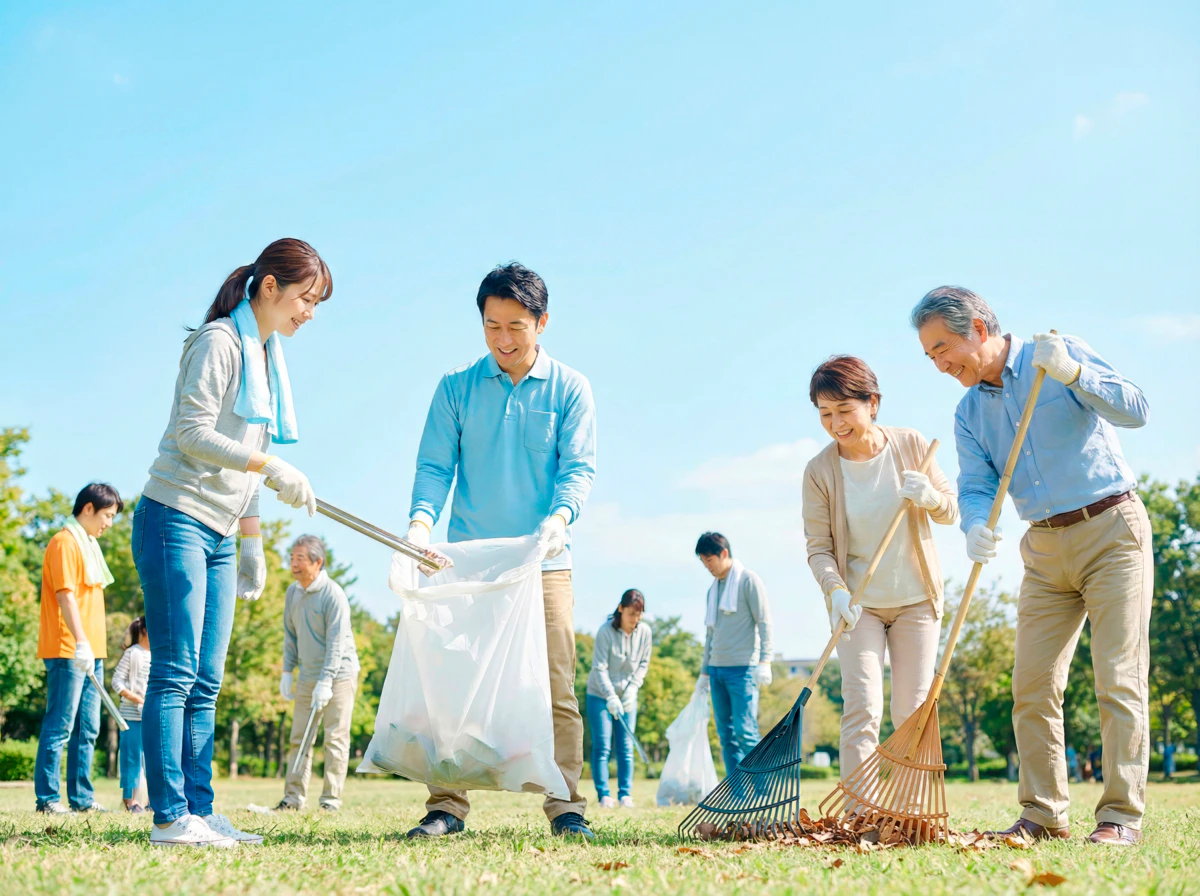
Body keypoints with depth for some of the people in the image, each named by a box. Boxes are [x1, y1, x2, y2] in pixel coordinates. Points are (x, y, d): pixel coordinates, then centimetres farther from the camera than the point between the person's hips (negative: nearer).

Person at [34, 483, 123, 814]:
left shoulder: (88, 545, 20)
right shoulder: (65, 542, -9)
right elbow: (65, 595, -18)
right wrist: (80, 642, -26)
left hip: (91, 651, 10)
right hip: (67, 651, -10)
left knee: (87, 728, 10)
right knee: (60, 727, -8)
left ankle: (81, 797, 14)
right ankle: (47, 798, -4)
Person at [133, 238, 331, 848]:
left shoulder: (268, 356, 18)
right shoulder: (219, 341, -7)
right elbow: (194, 433, -16)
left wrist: (251, 541, 19)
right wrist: (274, 468, -20)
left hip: (218, 537, 8)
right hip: (176, 522, -8)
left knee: (206, 681, 5)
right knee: (175, 674, -9)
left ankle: (198, 811, 6)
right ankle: (170, 816, -8)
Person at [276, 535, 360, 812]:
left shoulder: (333, 595, -15)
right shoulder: (292, 592, 6)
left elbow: (337, 642, -19)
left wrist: (325, 682, -22)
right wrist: (287, 672, 9)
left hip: (338, 675, -7)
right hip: (307, 676, 7)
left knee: (335, 738, -4)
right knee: (299, 737, 4)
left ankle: (331, 800, -1)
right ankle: (293, 797, 7)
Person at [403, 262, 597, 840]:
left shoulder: (569, 389, 6)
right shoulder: (456, 388, 9)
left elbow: (579, 466, -2)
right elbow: (435, 464, 4)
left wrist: (559, 517, -22)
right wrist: (421, 520, -15)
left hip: (543, 562, -1)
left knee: (555, 690, -3)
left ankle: (565, 807, 3)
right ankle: (447, 807, 4)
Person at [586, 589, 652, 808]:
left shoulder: (644, 632, -6)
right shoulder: (605, 631, -18)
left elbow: (643, 664, 4)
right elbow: (599, 668, -17)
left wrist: (632, 688, -10)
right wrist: (610, 697, -25)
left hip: (627, 696, 3)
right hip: (600, 695, -3)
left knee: (626, 747, 1)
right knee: (601, 746, -5)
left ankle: (625, 794, 4)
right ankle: (604, 795, -2)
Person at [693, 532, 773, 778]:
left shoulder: (748, 580, -2)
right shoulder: (713, 589, 18)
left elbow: (764, 622, -7)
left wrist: (764, 661, -16)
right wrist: (704, 672, 21)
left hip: (742, 668, -7)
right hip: (717, 668, 7)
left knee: (745, 730, -13)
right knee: (725, 733, 4)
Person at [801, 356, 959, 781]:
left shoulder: (911, 445, -7)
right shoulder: (819, 471, -11)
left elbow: (951, 511, 2)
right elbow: (818, 547, -7)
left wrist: (930, 497, -21)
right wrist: (836, 591, -25)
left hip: (915, 599, 2)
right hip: (858, 603, -1)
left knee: (913, 712, 3)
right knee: (862, 706, -11)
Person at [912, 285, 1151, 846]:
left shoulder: (1062, 355, -5)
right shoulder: (969, 414, 9)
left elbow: (1135, 410, -14)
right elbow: (976, 486, -1)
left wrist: (1072, 374, -28)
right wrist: (977, 525, -23)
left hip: (1112, 529, -5)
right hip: (1046, 551, 6)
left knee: (1119, 678, -9)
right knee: (1032, 685, 0)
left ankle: (1121, 816, -7)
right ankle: (1044, 814, 7)